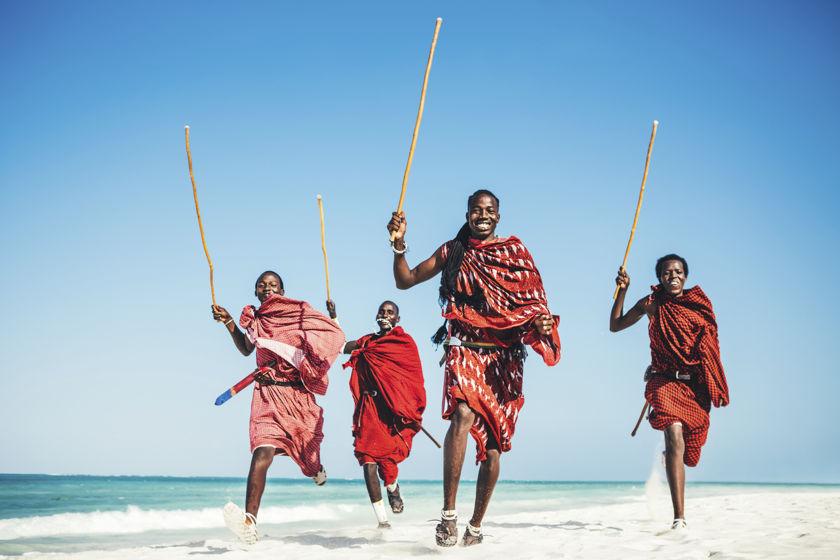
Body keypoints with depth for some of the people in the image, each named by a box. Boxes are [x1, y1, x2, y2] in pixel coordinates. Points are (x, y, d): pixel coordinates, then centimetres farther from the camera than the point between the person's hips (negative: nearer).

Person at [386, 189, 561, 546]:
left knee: (493, 442, 3)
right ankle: (448, 513, -28)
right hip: (465, 349, -1)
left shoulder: (515, 252, 9)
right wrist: (399, 244, -5)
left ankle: (476, 525, 17)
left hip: (504, 356, 1)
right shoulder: (452, 251, 11)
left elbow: (533, 301, 6)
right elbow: (404, 281, 11)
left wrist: (542, 322, -16)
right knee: (464, 414, -30)